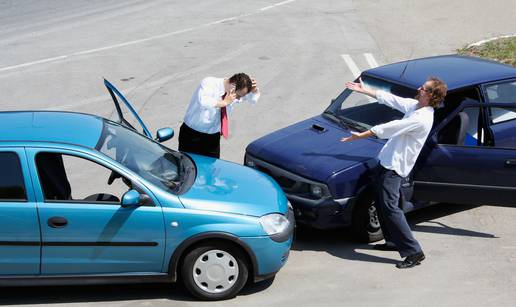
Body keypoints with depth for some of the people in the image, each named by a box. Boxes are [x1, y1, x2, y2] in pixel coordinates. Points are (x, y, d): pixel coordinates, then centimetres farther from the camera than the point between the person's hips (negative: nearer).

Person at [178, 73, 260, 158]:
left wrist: (254, 90, -10)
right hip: (192, 135, -5)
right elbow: (203, 102, -42)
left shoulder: (233, 95, -5)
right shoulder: (209, 83, -21)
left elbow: (253, 99, 12)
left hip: (213, 137, 5)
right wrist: (224, 102, -36)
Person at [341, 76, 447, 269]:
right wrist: (363, 90, 21)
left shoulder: (421, 119, -23)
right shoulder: (414, 105, 7)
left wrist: (360, 136, -15)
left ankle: (414, 252, -13)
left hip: (395, 166, -10)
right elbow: (389, 99, 18)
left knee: (389, 207, -15)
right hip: (387, 161, 10)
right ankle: (393, 242, 31)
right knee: (381, 204, 18)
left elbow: (389, 128, -21)